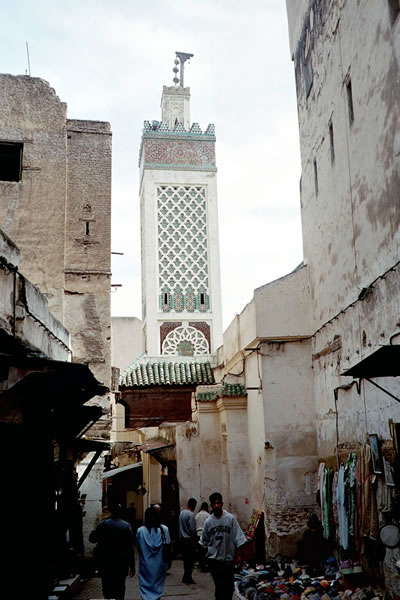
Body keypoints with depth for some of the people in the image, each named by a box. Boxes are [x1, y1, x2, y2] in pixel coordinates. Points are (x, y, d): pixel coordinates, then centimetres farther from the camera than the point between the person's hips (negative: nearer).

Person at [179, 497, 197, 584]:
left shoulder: (182, 512, 9)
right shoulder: (191, 514, -16)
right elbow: (192, 529, -18)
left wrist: (181, 536, 17)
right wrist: (195, 538, -7)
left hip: (182, 539, 8)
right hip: (189, 539, -8)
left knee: (186, 558, 14)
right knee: (191, 559, -1)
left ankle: (186, 576, 19)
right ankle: (187, 577, 0)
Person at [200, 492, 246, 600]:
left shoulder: (230, 518, -7)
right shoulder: (208, 521, 0)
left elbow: (239, 537, -8)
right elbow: (203, 542, 11)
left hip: (228, 559, -1)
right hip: (214, 559, 1)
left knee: (229, 587, 5)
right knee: (220, 587, -1)